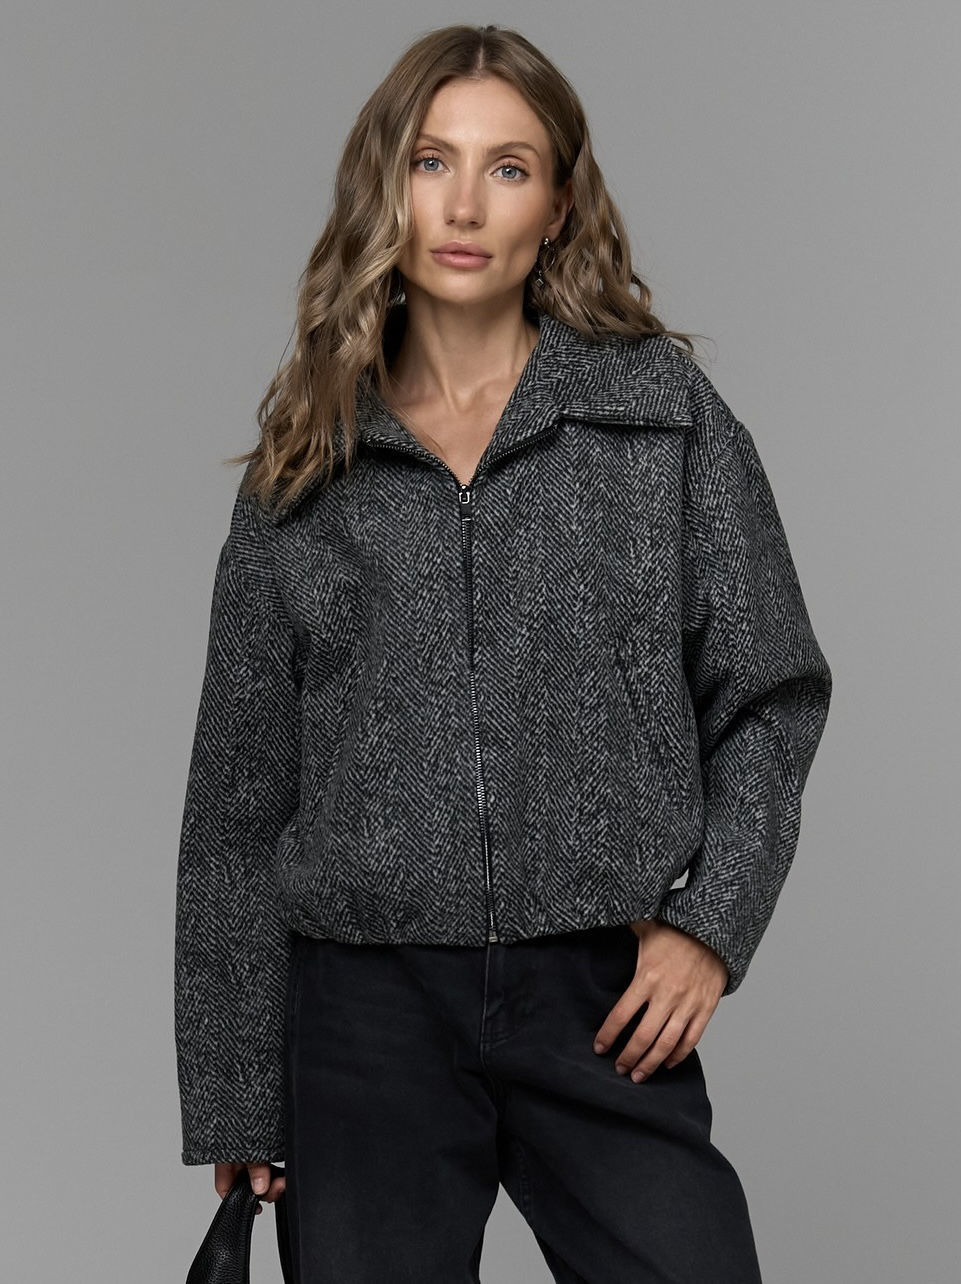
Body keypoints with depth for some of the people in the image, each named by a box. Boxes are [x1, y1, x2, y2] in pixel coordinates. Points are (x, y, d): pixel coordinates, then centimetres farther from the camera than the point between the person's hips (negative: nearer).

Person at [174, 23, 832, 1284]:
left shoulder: (665, 411, 5)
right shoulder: (302, 469, 8)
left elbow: (769, 694, 8)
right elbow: (238, 800, 9)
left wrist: (711, 922, -7)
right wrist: (236, 1100, 7)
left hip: (604, 1001, -1)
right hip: (365, 1007, 1)